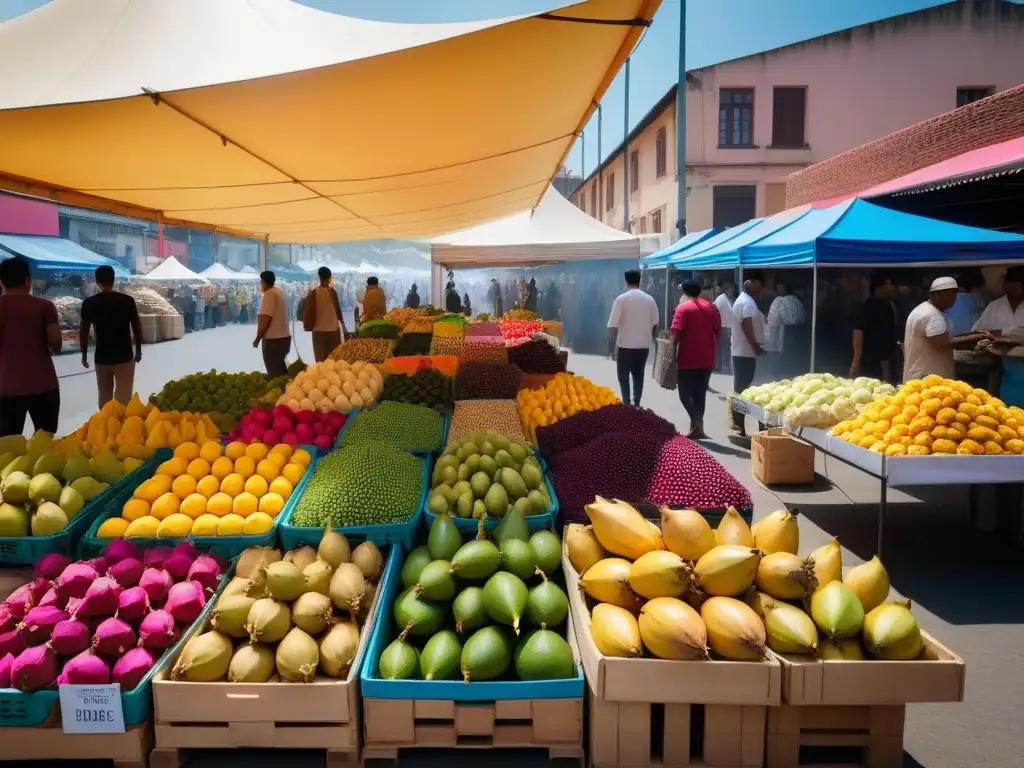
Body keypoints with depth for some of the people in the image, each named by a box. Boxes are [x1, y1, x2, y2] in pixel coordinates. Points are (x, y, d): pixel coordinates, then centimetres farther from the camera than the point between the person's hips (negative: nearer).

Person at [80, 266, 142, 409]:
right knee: (123, 397, -2)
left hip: (101, 357, 2)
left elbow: (83, 331, 3)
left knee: (104, 396, 17)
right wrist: (138, 351, 12)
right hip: (124, 356, -2)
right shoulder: (127, 300, -6)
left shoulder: (89, 303, -3)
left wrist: (84, 354, 15)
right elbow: (137, 328, 0)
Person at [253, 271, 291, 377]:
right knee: (280, 369, 17)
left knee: (274, 372, -5)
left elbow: (265, 318, -20)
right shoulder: (279, 292, 15)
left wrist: (258, 338, -13)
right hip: (284, 336, 10)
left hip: (273, 339, -10)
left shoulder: (269, 294, -14)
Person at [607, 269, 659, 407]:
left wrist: (610, 340, 3)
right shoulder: (649, 299, 1)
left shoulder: (621, 299, -10)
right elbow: (655, 323, 7)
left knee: (623, 376, 7)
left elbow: (613, 324, -10)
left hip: (625, 345, -3)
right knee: (638, 375, 14)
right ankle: (636, 404, 14)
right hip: (644, 345, 3)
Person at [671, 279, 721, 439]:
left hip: (688, 359, -5)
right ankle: (696, 428, 14)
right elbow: (718, 332, 9)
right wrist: (712, 350, 18)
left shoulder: (683, 307, -7)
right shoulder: (712, 307, 9)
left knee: (685, 393, 2)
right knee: (700, 394, 11)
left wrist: (673, 354, -6)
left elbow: (676, 333, -14)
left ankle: (697, 422, -16)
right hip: (707, 359, 5)